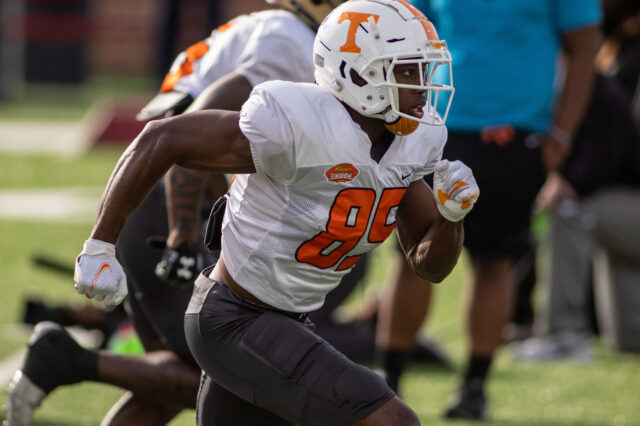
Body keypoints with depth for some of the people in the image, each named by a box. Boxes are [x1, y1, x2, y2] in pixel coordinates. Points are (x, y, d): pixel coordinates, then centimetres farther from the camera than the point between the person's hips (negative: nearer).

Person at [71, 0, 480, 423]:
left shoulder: (413, 141, 0)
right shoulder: (301, 127, -25)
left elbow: (431, 265, 8)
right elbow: (162, 139, -20)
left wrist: (453, 214, -14)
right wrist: (100, 247, -20)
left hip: (285, 323, 9)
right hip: (235, 323, -9)